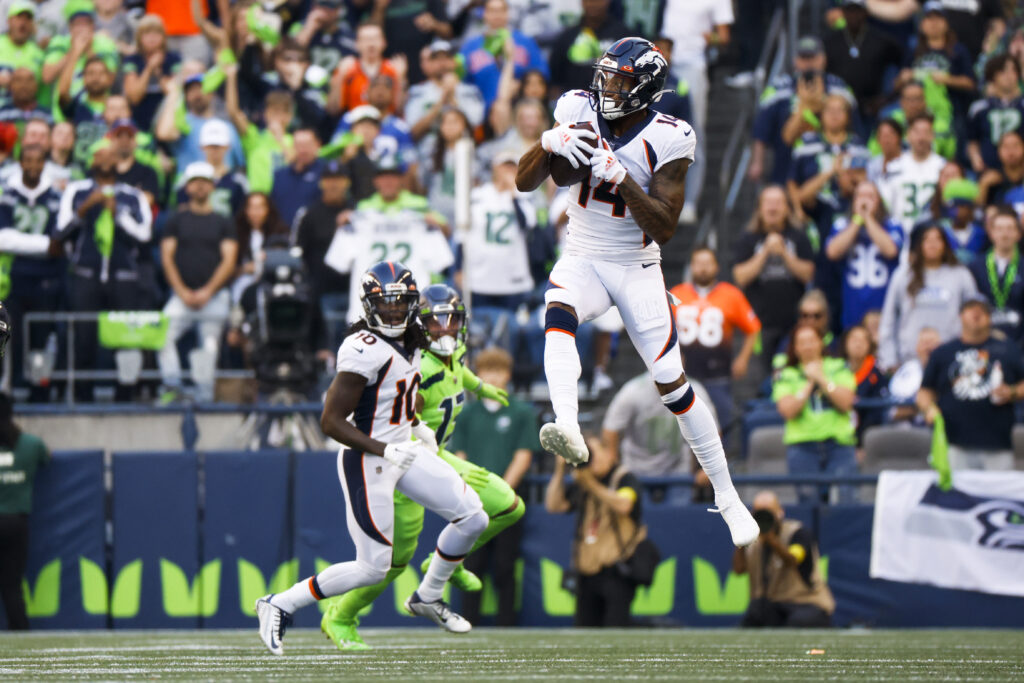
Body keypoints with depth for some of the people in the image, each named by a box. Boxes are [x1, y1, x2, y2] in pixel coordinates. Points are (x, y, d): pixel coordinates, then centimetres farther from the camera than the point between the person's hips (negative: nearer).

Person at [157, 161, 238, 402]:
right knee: (163, 335, -21)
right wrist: (183, 292, -7)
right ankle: (172, 388, -19)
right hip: (181, 295, 0)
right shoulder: (176, 221, 12)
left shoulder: (222, 223, 11)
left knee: (210, 347, -5)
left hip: (214, 297, 0)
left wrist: (207, 291, -8)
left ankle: (205, 398, 0)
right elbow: (167, 257, 5)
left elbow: (229, 260, 3)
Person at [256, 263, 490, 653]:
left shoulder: (410, 342, 5)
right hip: (367, 462, -9)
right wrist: (385, 451, -28)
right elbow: (331, 422, -24)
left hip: (403, 452, 9)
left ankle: (428, 598, 24)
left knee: (473, 518, 5)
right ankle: (280, 605, 6)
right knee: (373, 568, -7)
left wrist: (416, 427, 12)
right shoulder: (365, 350, -23)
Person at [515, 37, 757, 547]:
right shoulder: (580, 112, -6)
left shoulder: (668, 140, -15)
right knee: (558, 313, -34)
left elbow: (663, 230, -19)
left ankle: (727, 497, 14)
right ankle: (568, 430, -54)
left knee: (672, 384, -1)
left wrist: (620, 176, -29)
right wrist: (549, 143, -23)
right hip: (582, 260, 2)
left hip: (636, 269, -2)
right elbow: (524, 183, -3)